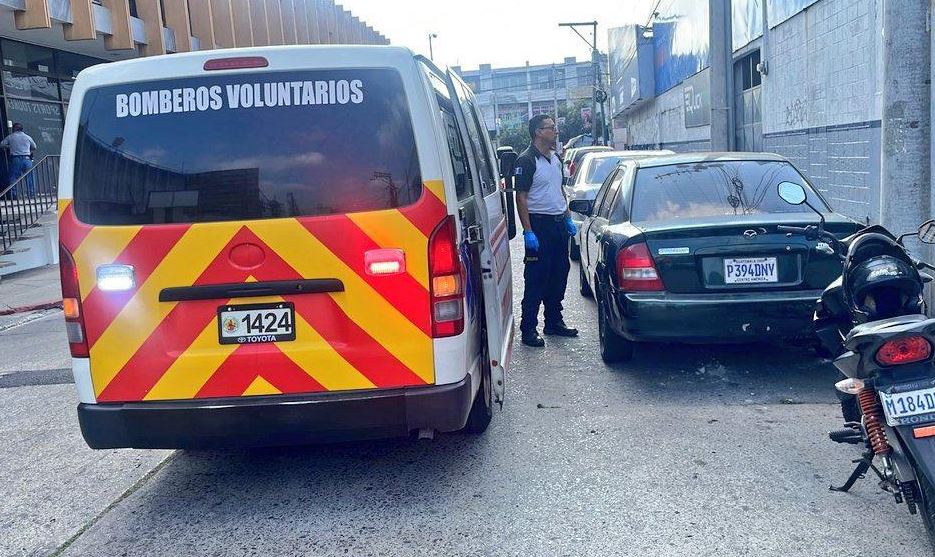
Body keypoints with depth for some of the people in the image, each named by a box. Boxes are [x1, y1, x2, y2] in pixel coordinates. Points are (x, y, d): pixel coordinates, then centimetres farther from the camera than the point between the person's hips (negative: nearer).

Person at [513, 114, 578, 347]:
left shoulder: (555, 158, 14)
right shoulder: (527, 161, -11)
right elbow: (521, 198, -15)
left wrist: (568, 218, 17)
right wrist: (528, 231, -20)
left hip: (559, 223, 8)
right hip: (539, 225, -8)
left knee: (559, 275, 13)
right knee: (536, 278, -5)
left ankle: (554, 321, 25)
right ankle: (528, 328, 1)